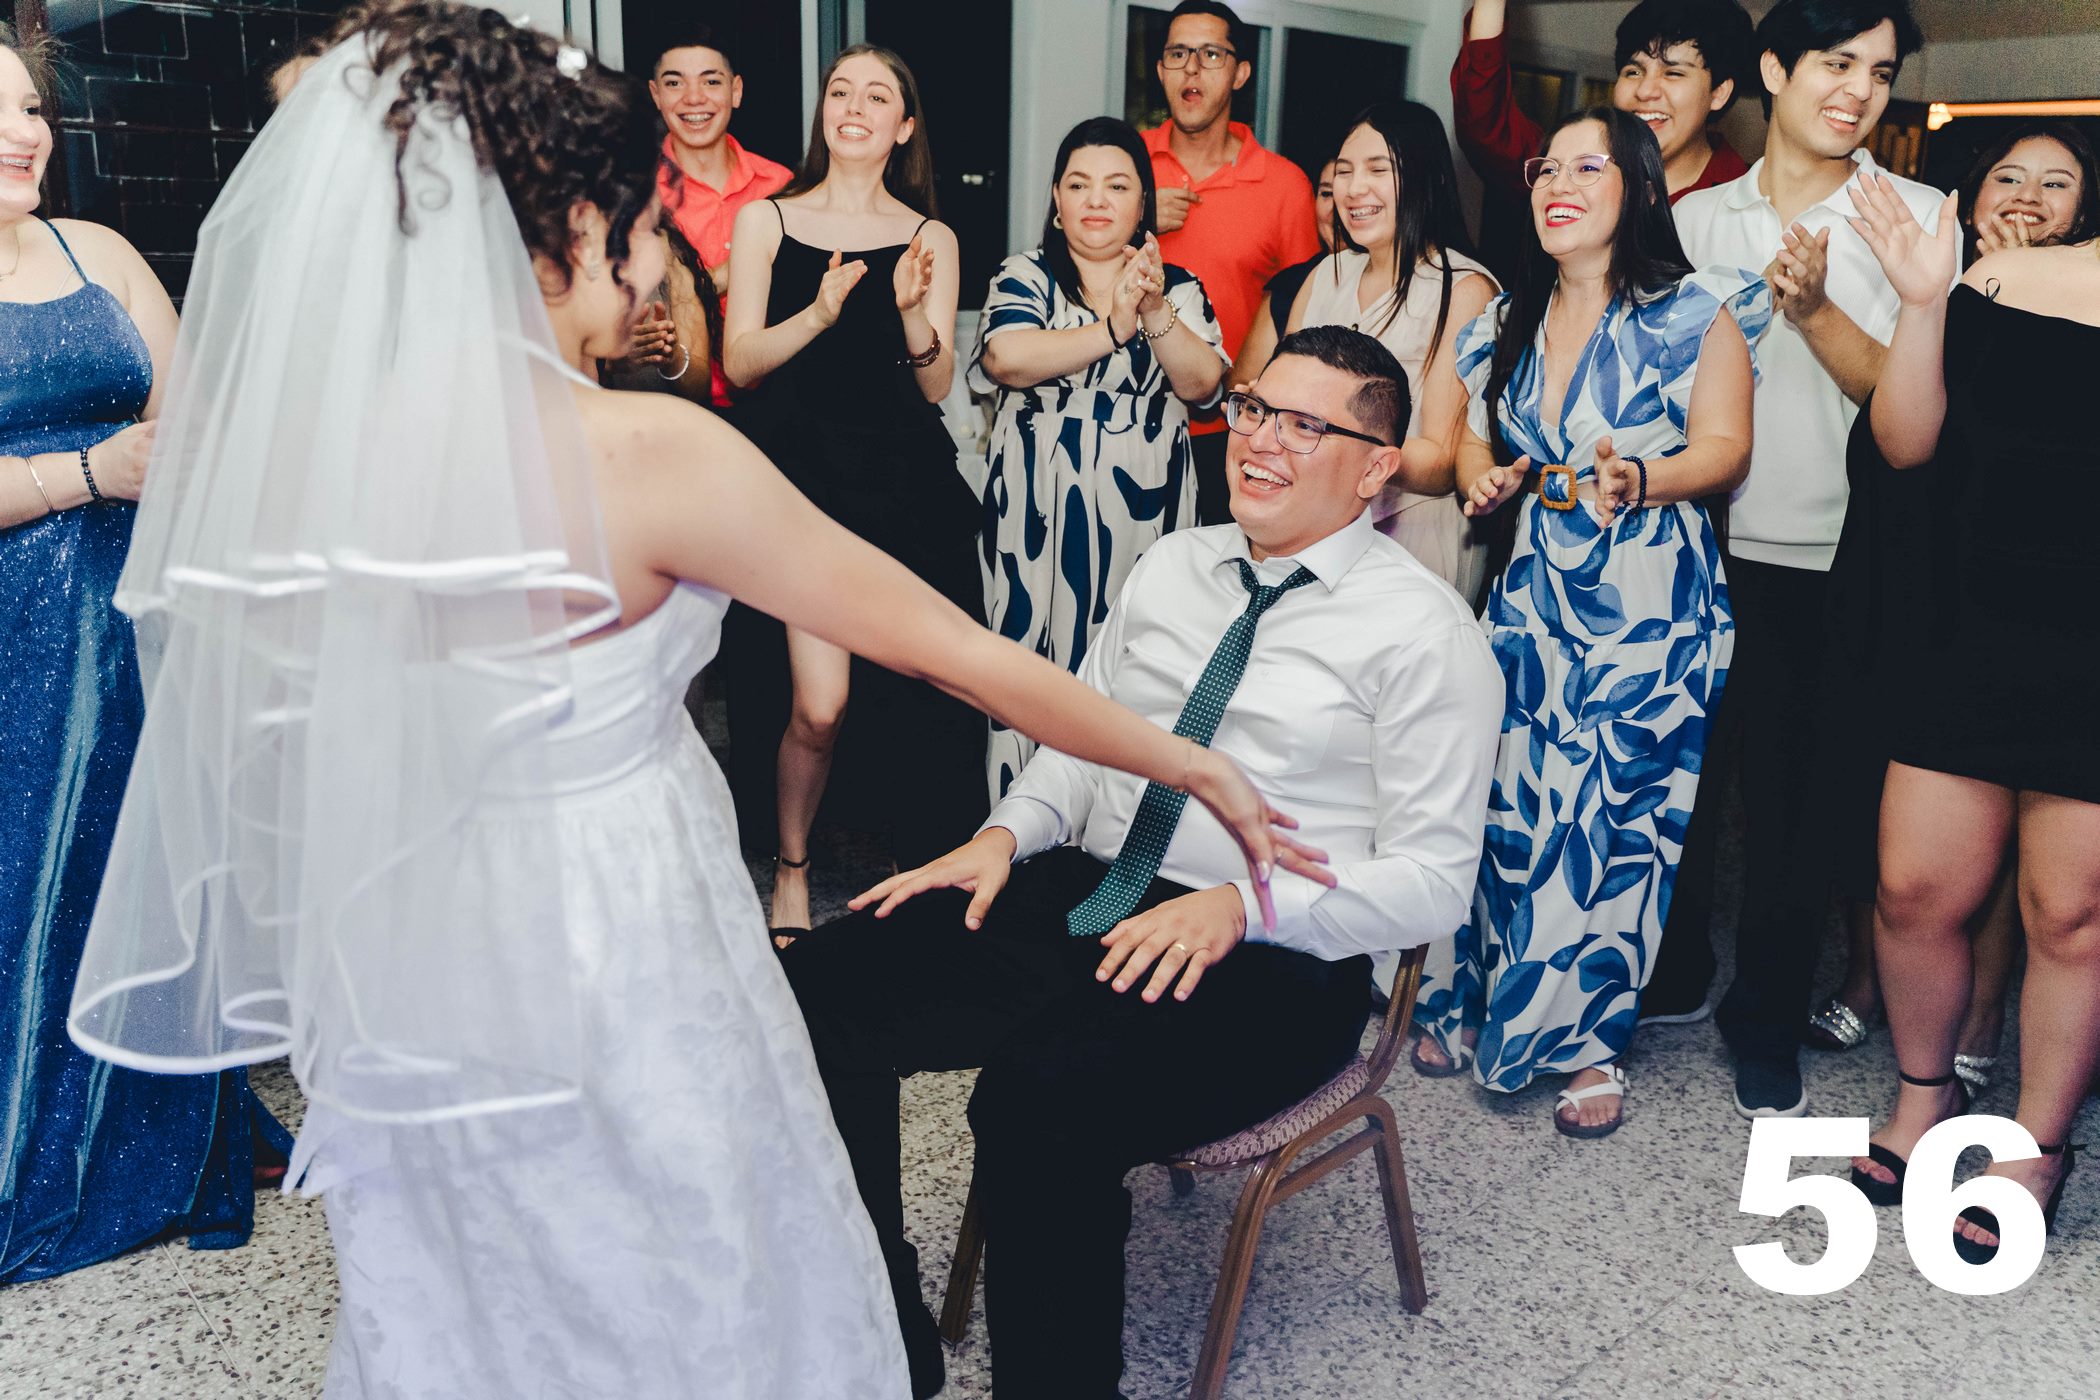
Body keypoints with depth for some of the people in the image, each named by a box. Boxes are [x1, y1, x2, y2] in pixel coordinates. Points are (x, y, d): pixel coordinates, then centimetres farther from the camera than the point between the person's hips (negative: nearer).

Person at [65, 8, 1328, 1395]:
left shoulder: (281, 427, -7)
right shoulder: (645, 451, -23)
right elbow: (960, 649, -17)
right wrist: (1198, 768, -5)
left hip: (401, 975, 6)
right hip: (616, 972, -5)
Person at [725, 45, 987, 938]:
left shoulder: (929, 239, 11)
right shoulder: (767, 221, 8)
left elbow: (936, 387, 5)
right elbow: (740, 364, 1)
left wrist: (912, 313, -14)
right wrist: (820, 313, -16)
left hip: (907, 482, 2)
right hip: (801, 472, -1)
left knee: (926, 694, -3)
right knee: (819, 706, -11)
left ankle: (934, 875, 19)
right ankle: (791, 867, 14)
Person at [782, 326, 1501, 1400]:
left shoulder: (1424, 633, -3)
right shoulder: (1172, 565, 15)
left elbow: (1433, 879, -7)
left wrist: (1242, 904, -21)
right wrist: (1007, 834, 1)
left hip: (1269, 959, -6)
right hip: (1076, 900, 6)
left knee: (1042, 1100, -35)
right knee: (814, 989, -15)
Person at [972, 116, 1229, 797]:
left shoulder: (1178, 288, 11)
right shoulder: (1023, 277, 7)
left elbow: (1202, 384, -3)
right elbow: (1005, 357, -13)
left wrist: (1155, 312, -18)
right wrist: (1113, 329, -16)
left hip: (1142, 513, 1)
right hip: (1038, 511, -1)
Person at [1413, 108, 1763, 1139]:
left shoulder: (1695, 310, -2)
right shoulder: (1509, 322, 13)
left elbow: (1725, 450, -8)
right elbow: (1475, 437, 20)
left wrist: (1639, 482, -27)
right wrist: (1482, 477, -3)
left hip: (1652, 600, -4)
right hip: (1534, 590, 4)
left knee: (1614, 814, -3)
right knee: (1505, 798, -1)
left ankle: (1591, 1041, 12)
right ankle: (1476, 1000, 18)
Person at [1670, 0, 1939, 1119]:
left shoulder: (1917, 217, 1)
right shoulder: (1696, 218, 8)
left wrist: (1815, 311, -20)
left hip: (1825, 566, -2)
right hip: (1699, 551, 3)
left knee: (1793, 799, 4)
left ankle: (1768, 1026, 20)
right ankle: (1672, 965, 33)